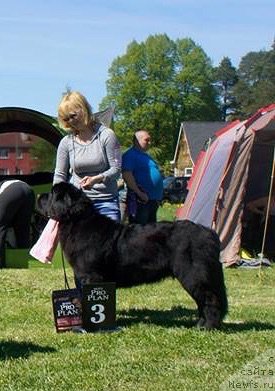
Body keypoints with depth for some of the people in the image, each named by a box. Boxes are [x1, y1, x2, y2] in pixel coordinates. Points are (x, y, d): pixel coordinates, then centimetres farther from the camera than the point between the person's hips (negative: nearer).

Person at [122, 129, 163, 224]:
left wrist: (158, 197, 22)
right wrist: (139, 193, -22)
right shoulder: (130, 155, -8)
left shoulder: (146, 155, 21)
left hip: (153, 200, 10)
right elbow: (126, 175, -21)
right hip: (140, 201, -10)